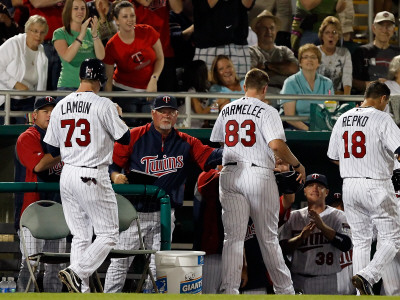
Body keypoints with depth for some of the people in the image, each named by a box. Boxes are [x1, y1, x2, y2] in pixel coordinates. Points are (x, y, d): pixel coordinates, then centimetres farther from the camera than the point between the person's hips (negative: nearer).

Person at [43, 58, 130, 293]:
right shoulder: (103, 105, -11)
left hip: (68, 175, 6)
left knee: (81, 237, 12)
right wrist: (118, 116, 13)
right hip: (93, 178, -6)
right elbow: (125, 138, -5)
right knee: (108, 235, 1)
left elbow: (53, 149, 11)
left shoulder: (61, 106, 6)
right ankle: (76, 272, -17)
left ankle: (81, 289, 8)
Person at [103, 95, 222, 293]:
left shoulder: (186, 143, 5)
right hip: (135, 212, -3)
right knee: (120, 260, -6)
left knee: (158, 264, 7)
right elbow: (112, 163, 0)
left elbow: (210, 156, -5)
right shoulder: (134, 137, -3)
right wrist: (115, 176, -21)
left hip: (165, 216, 3)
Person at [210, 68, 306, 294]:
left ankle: (229, 289, -11)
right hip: (259, 176, -3)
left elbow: (215, 143, 17)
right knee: (268, 238, 6)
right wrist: (297, 165, -6)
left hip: (230, 176, 3)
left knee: (233, 237, 0)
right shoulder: (267, 111, -6)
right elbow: (276, 145, -18)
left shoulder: (227, 111, 11)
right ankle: (284, 289, 14)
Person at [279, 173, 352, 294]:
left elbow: (346, 245, -10)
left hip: (327, 283, -2)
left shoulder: (337, 216, 6)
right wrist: (301, 237, -14)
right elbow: (283, 248, 4)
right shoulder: (294, 216, 13)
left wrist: (322, 226, -19)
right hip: (298, 281, 2)